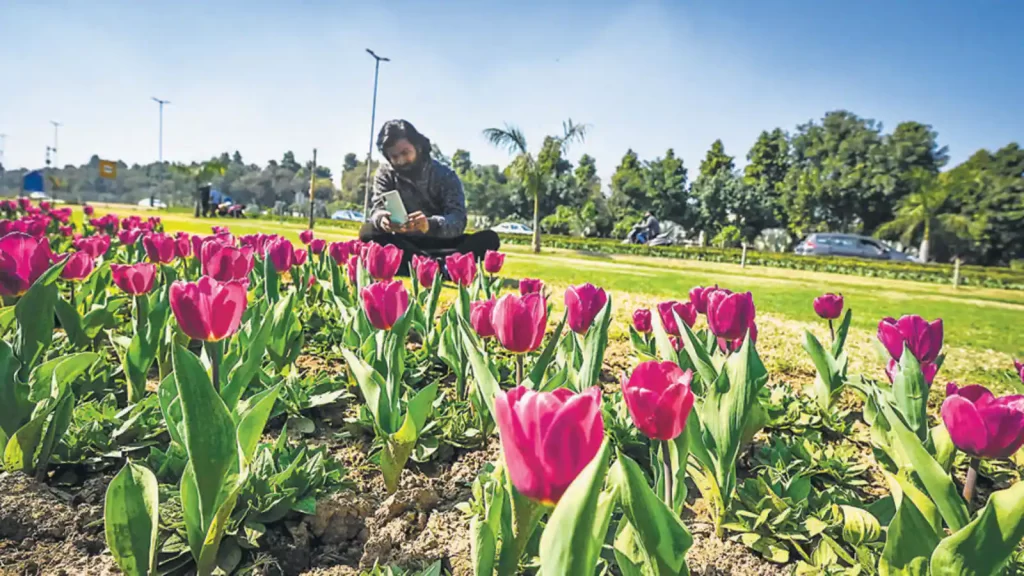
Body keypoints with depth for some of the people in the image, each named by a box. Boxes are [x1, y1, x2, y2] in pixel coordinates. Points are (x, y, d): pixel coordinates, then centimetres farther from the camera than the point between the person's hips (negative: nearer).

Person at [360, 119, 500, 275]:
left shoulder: (445, 175, -7)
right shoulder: (385, 172, 0)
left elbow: (458, 221, -21)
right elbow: (377, 208, -12)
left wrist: (430, 224, -44)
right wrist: (381, 219, -39)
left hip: (439, 243, -1)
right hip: (405, 244, 1)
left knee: (489, 238, -26)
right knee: (368, 232, -29)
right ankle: (439, 266, -40)